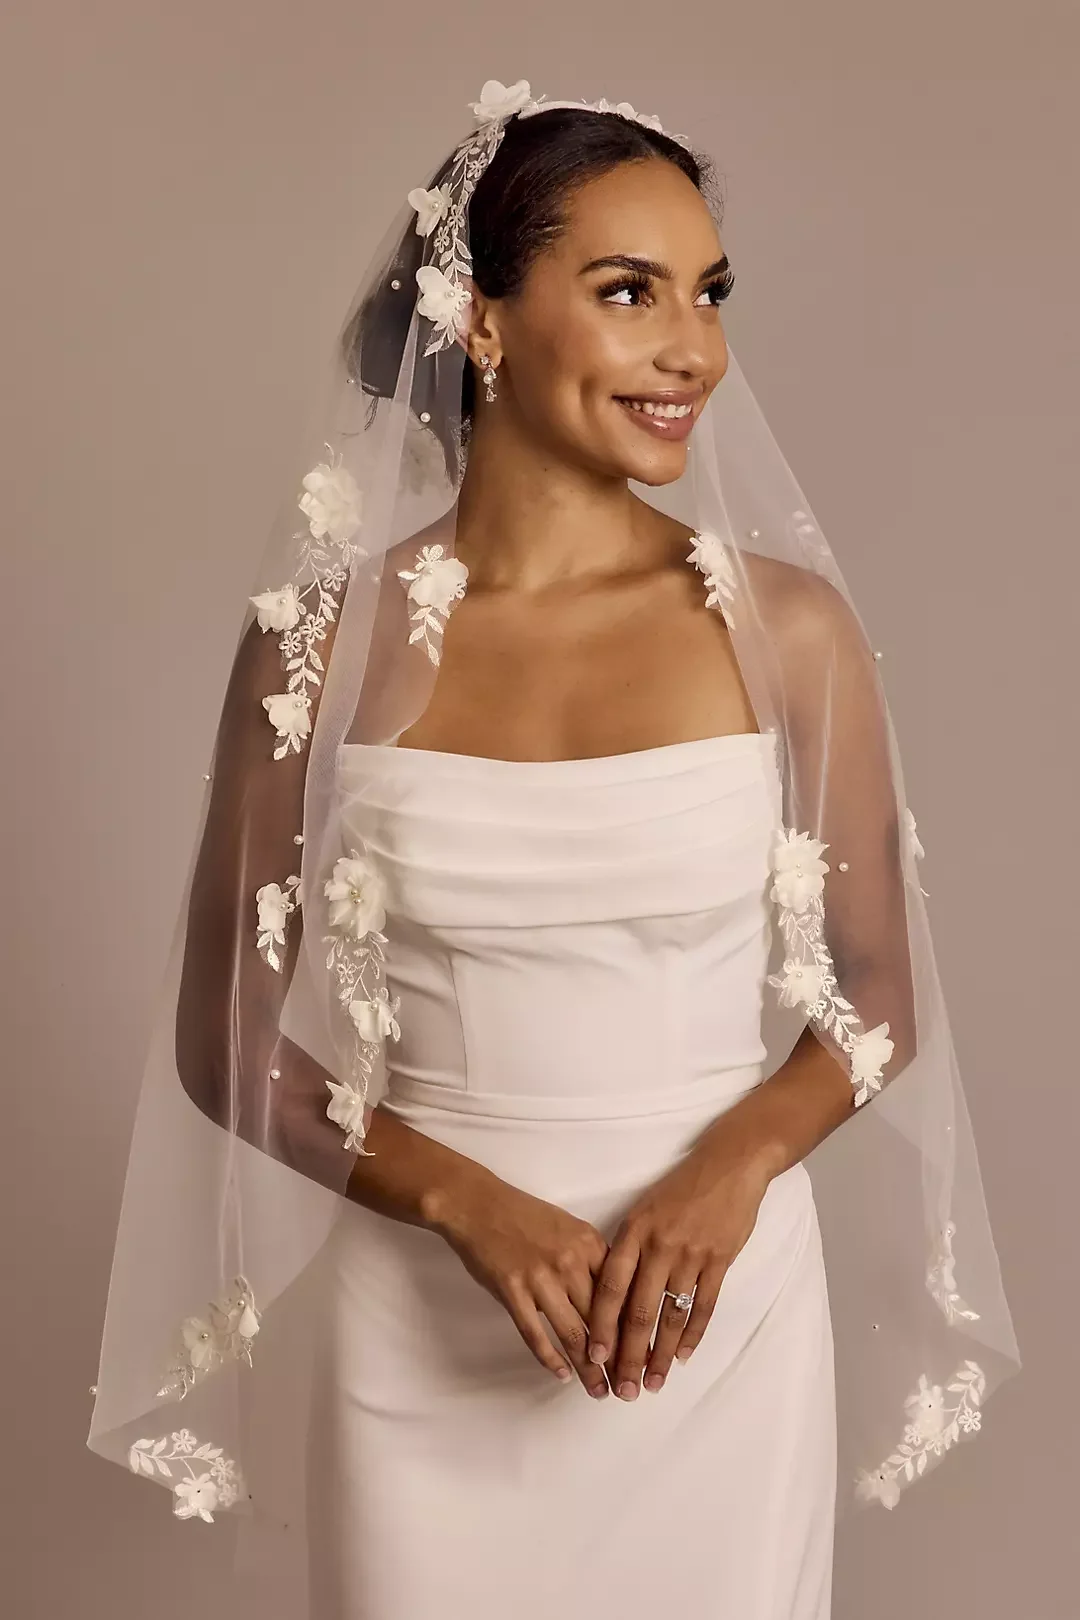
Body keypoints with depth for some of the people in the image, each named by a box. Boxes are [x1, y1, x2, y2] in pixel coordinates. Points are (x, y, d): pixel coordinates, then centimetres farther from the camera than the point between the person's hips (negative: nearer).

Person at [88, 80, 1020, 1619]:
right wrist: (470, 1204, -16)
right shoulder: (326, 643, -7)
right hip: (423, 1325, 0)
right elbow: (223, 1040, -2)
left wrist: (730, 1171, -15)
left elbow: (882, 994, 3)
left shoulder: (788, 623, -5)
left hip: (724, 1308, 1)